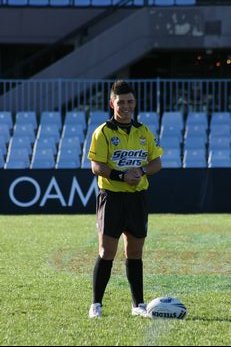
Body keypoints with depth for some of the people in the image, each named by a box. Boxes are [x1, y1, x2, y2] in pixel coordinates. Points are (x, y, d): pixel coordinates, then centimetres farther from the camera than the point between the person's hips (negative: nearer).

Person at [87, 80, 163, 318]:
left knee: (135, 251, 9)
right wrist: (121, 176, -22)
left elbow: (157, 163, 10)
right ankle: (96, 304, 1)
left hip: (138, 197, 4)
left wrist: (141, 171, -11)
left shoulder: (144, 132, 10)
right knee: (107, 251, -6)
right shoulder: (103, 133, -4)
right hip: (111, 197, -4)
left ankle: (138, 304, 15)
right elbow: (96, 166, -10)